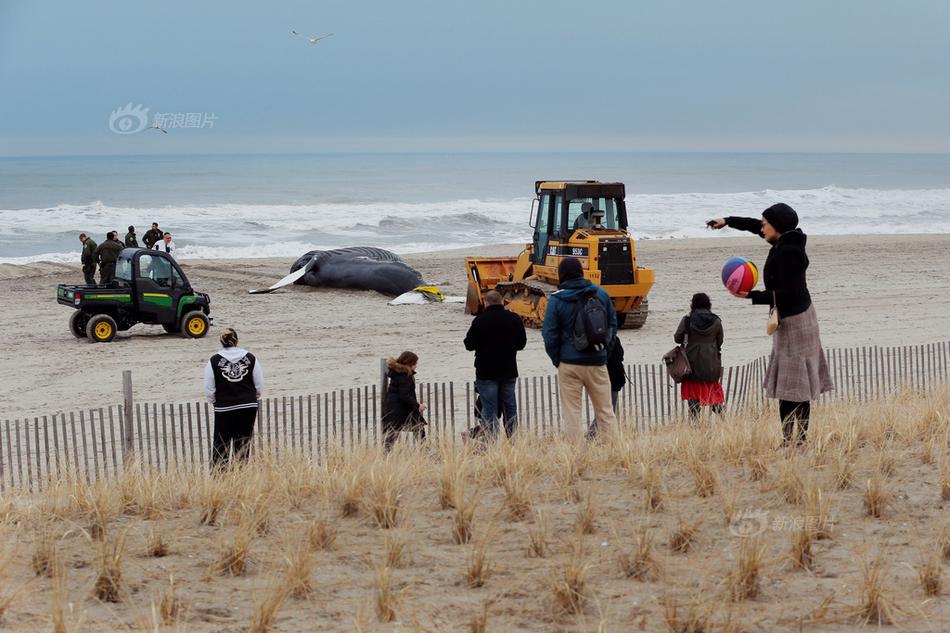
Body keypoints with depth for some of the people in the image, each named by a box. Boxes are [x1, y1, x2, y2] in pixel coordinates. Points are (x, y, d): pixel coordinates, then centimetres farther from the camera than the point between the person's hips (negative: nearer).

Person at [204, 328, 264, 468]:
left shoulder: (214, 361, -5)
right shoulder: (250, 358, 0)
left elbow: (209, 391, -2)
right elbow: (260, 387, 4)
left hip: (224, 409, -2)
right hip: (249, 407, 2)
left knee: (220, 446, 6)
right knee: (243, 446, 9)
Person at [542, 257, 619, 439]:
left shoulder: (557, 300, -6)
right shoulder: (601, 294, 4)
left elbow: (550, 335, -5)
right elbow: (613, 325, 11)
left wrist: (557, 360, 7)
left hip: (569, 363, -3)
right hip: (597, 362, 3)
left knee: (571, 412, 4)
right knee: (605, 410, 10)